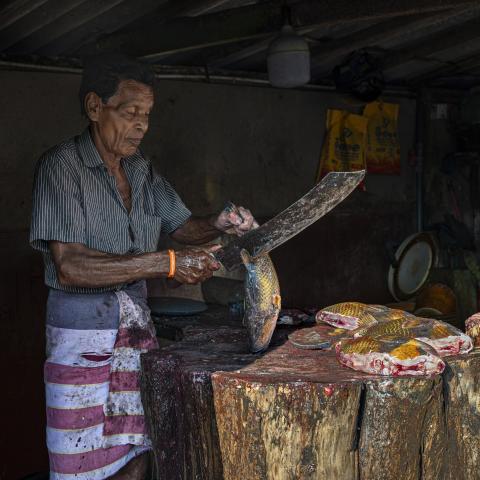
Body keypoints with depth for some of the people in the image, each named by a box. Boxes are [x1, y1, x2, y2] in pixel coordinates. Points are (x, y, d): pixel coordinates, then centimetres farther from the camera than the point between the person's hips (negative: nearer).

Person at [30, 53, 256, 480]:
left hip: (137, 322, 6)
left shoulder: (141, 169, 9)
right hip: (82, 329, -6)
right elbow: (69, 266, -23)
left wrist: (220, 225, -6)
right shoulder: (62, 165, -14)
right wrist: (167, 264, -27)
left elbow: (181, 224, 17)